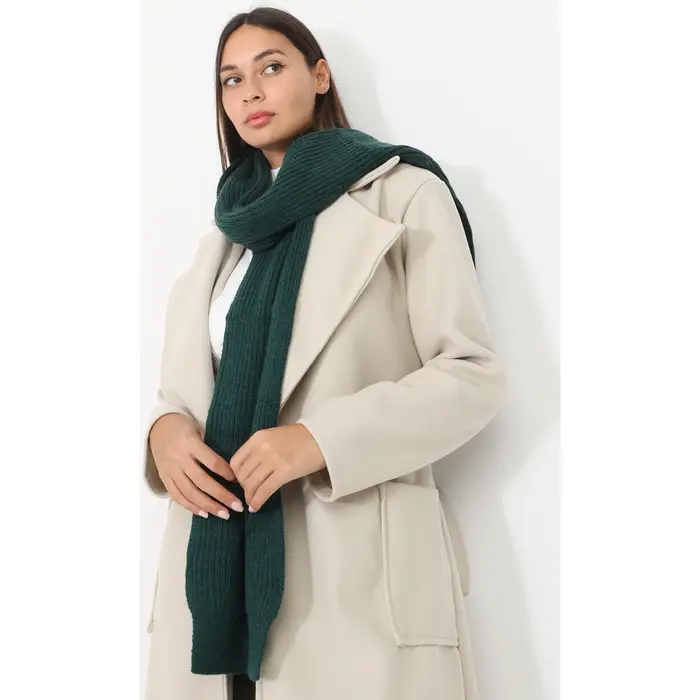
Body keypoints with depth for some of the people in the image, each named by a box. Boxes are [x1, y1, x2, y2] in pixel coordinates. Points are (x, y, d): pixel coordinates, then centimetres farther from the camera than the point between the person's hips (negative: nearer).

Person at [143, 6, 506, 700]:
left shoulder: (403, 194, 1)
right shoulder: (231, 223, 18)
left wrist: (323, 438, -19)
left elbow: (472, 373, -6)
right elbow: (188, 384, 18)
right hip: (219, 561, 5)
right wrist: (166, 428, -6)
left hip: (353, 561, -5)